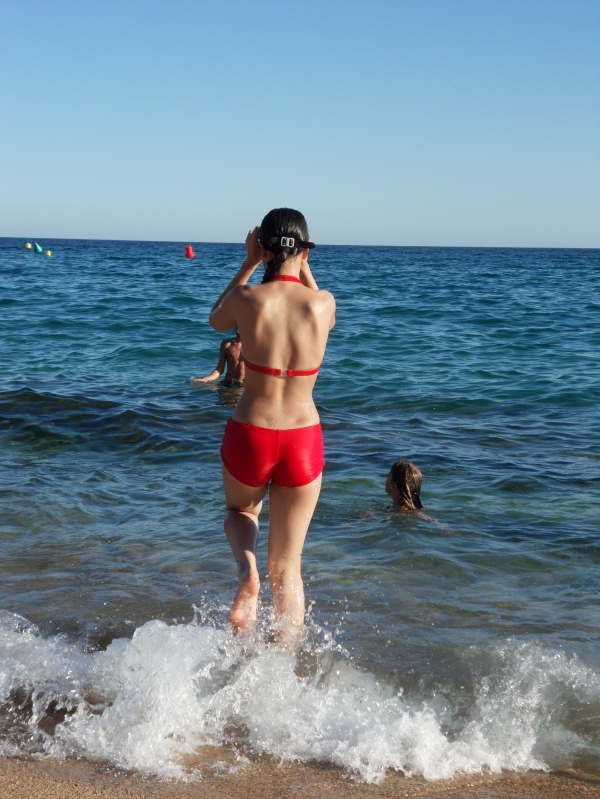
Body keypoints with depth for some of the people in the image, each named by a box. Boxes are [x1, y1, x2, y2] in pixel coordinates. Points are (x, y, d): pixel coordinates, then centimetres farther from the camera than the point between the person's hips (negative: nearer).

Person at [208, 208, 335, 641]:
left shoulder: (246, 299, -11)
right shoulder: (323, 303, -7)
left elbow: (216, 320, 15)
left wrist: (248, 264, 14)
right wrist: (303, 268, 17)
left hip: (249, 435, -1)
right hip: (303, 439, 1)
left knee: (240, 511, 33)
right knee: (287, 569, 14)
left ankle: (247, 572, 2)